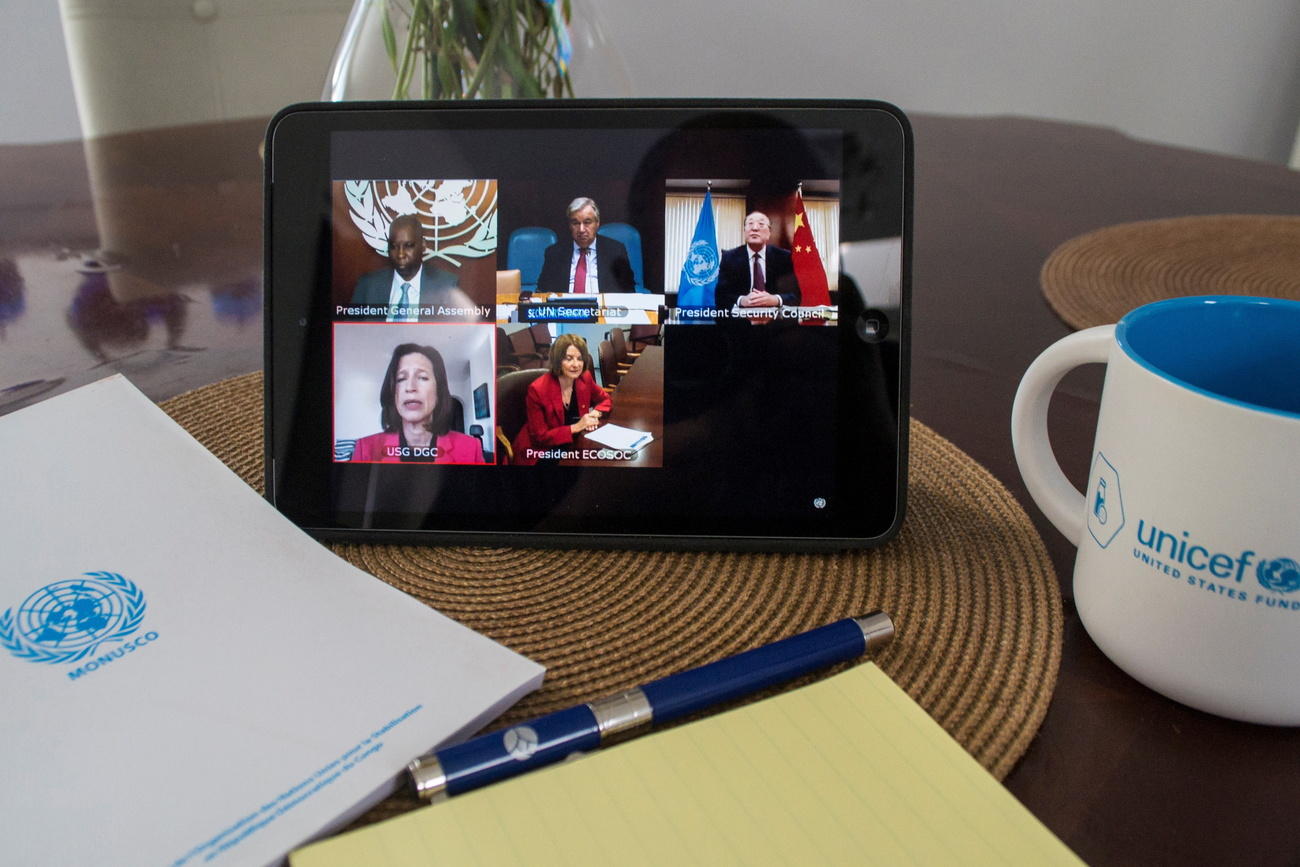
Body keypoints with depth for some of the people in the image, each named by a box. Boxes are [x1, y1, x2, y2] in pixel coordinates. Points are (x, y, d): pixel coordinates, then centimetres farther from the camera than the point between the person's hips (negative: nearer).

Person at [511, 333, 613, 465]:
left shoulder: (584, 378, -6)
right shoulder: (538, 390, -21)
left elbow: (605, 400, 13)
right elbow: (540, 437, -18)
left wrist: (595, 414, -9)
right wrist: (576, 427, -23)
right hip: (540, 453, -6)